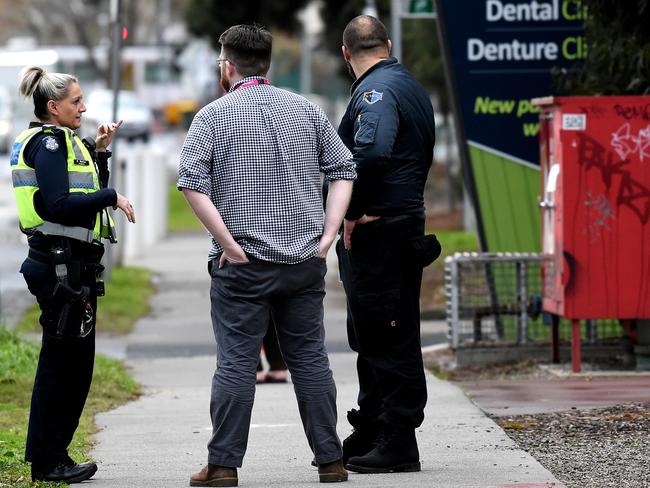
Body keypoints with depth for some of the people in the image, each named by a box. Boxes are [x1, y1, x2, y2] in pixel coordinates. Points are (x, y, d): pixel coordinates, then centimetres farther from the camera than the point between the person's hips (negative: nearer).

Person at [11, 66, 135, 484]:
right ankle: (47, 462, 1)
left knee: (75, 363, 13)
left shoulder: (63, 141, 18)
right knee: (62, 361, -5)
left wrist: (99, 151, 14)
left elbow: (86, 192, 22)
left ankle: (52, 455, 18)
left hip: (73, 264, 10)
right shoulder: (48, 143, -12)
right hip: (60, 264, -10)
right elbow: (58, 205, -22)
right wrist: (112, 197, -18)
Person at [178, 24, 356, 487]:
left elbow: (193, 183, -13)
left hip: (243, 263, -3)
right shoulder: (307, 110, 10)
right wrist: (327, 233, 5)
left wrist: (228, 242, -11)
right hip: (306, 260, 3)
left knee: (236, 362, -1)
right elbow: (344, 169, 8)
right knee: (311, 359, 9)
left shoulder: (214, 115, -1)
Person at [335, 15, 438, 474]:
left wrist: (354, 211, -18)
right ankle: (368, 439, 24)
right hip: (405, 221, 10)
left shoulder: (376, 90, -13)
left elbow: (371, 152, -30)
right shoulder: (411, 85, 18)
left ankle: (398, 444, -4)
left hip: (376, 230, -10)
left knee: (389, 341, -7)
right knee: (373, 338, 16)